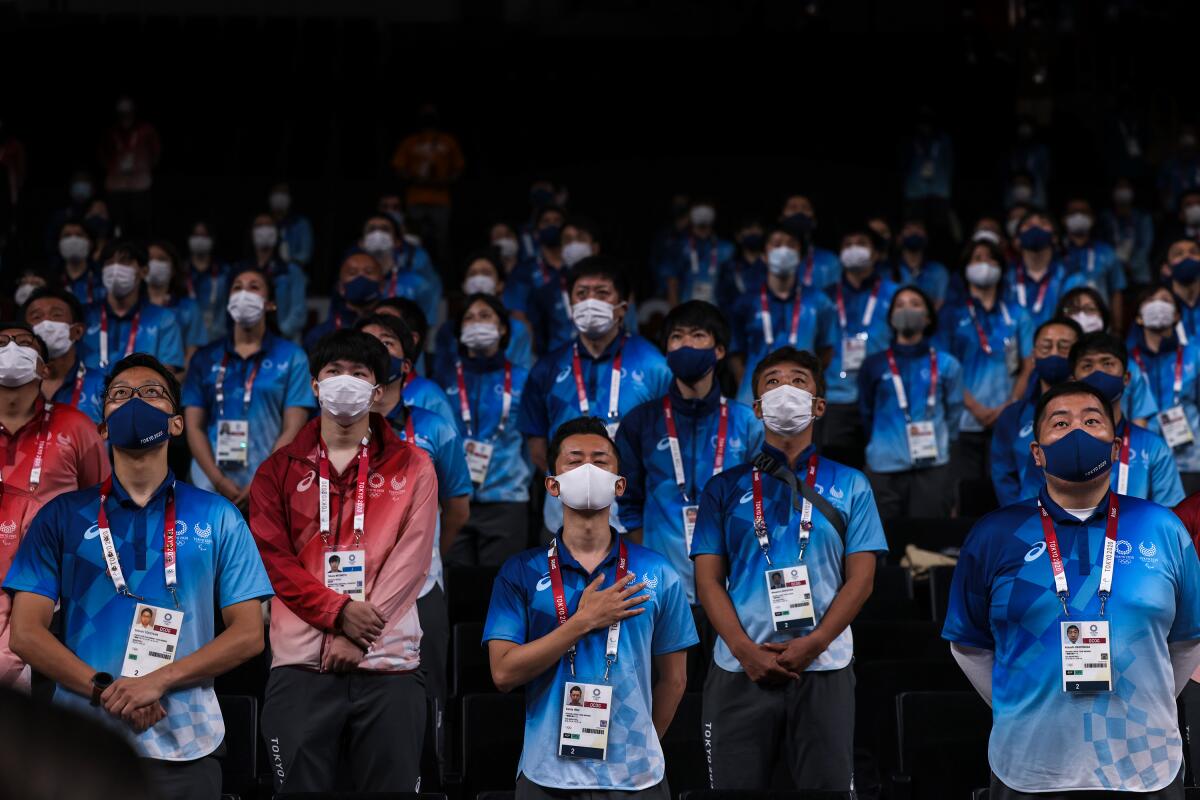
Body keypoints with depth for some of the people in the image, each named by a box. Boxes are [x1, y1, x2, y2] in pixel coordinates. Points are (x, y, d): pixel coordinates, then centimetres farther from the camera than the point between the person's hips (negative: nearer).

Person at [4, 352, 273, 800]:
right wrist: (105, 689, -14)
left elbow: (248, 633, 1)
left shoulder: (217, 518, 7)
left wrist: (158, 681, -13)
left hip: (183, 746, 0)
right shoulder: (62, 516, 7)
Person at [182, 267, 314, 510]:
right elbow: (194, 426, 6)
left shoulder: (292, 358, 7)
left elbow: (293, 430, 0)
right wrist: (219, 482, -8)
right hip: (210, 490, 2)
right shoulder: (205, 358, 12)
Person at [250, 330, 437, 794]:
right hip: (300, 663, 0)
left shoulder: (412, 467, 9)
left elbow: (410, 559, -1)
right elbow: (271, 557, 1)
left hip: (388, 662, 0)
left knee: (391, 787, 3)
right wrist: (339, 612, -13)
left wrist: (360, 637, -12)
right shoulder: (280, 469, 11)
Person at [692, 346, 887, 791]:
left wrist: (812, 644, -11)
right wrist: (745, 650, -11)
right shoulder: (725, 487, 10)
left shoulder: (850, 486, 10)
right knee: (736, 785, 3)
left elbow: (860, 579, 3)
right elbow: (708, 579, 4)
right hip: (739, 668, 0)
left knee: (828, 784, 2)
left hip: (823, 669, 0)